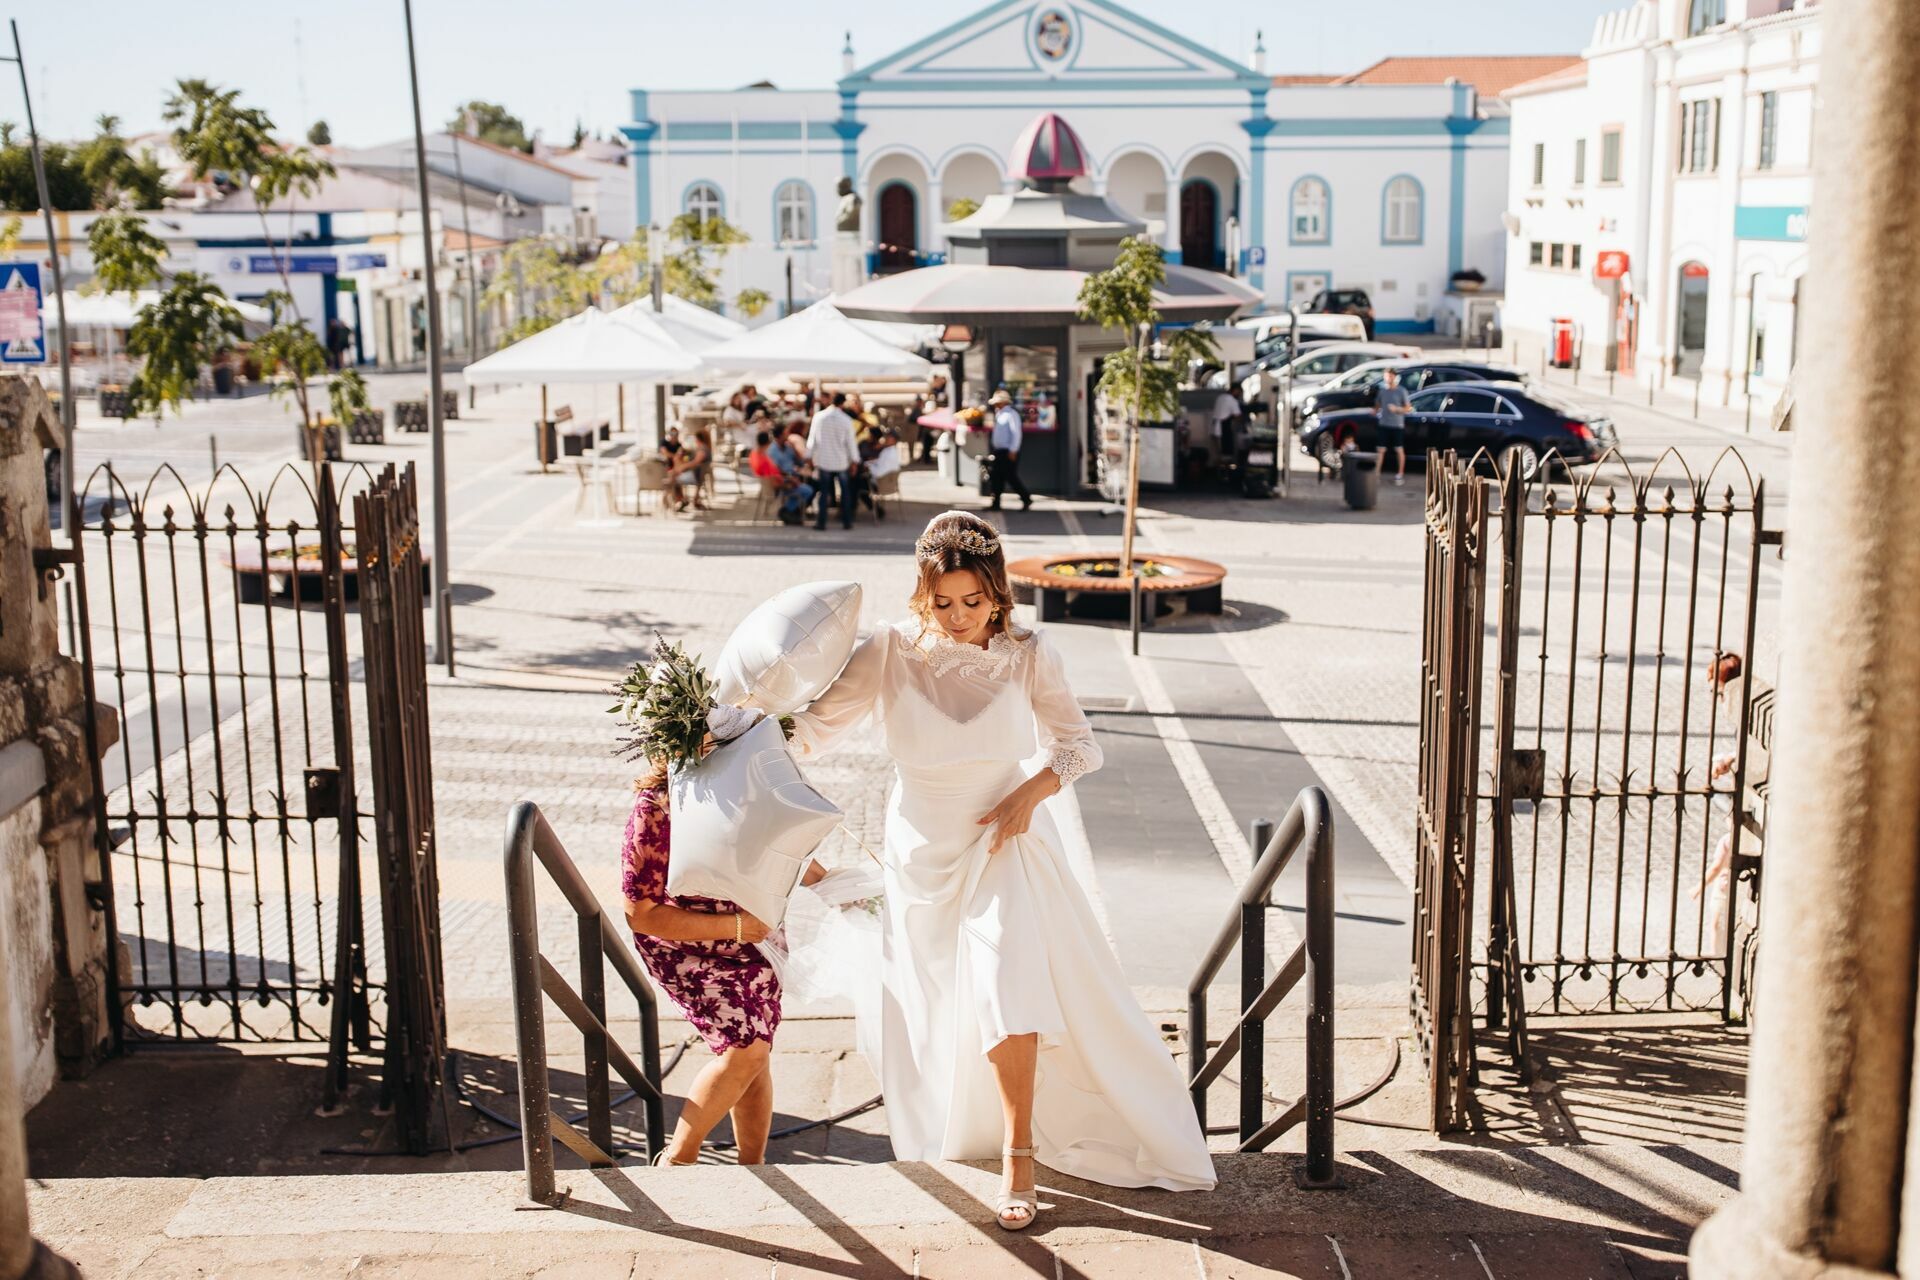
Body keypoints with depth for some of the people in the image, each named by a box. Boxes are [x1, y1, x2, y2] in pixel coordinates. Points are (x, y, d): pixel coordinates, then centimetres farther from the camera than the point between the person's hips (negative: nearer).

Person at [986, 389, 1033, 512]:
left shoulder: (1011, 414, -14)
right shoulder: (998, 413, 12)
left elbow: (1016, 433, -18)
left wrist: (1013, 451, -20)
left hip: (1009, 452, -9)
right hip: (998, 451, 9)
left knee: (1011, 477, -6)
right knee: (996, 477, 7)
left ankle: (1027, 500, 6)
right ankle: (995, 503, 12)